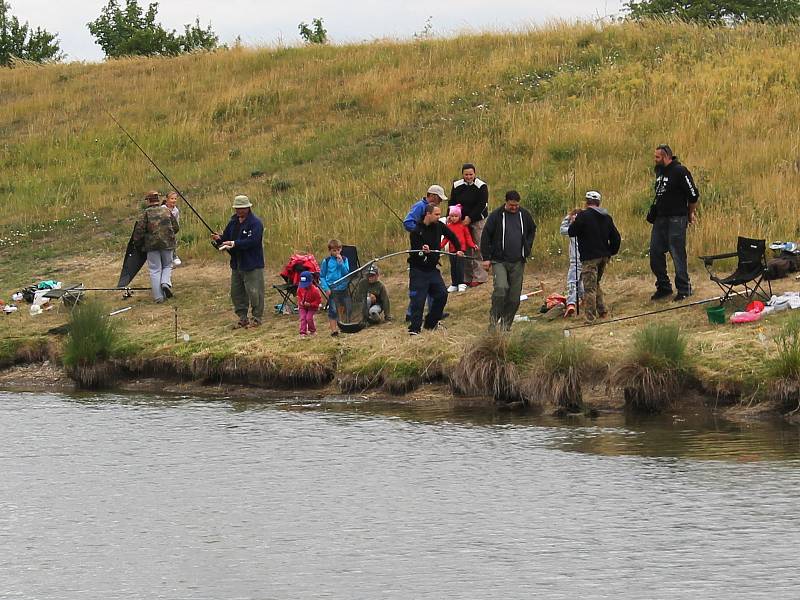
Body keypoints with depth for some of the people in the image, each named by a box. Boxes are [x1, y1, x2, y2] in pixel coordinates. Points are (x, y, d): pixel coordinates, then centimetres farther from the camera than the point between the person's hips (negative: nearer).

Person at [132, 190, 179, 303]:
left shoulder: (146, 213, -6)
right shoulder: (166, 211, 5)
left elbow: (140, 229, -9)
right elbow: (176, 227, 11)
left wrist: (137, 242, 6)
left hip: (152, 244, -2)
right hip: (167, 243, 2)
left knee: (155, 270, 5)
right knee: (167, 265, 20)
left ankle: (158, 297, 1)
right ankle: (166, 282, -9)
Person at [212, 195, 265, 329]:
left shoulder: (255, 223, -12)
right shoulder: (233, 222, 12)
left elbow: (252, 241, -23)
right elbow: (226, 237, 15)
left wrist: (234, 243, -26)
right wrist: (219, 239, -8)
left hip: (252, 264, -8)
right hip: (236, 264, 8)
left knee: (254, 292, -4)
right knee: (236, 292, 10)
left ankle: (256, 318, 6)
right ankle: (242, 318, 19)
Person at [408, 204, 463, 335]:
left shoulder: (439, 226, 2)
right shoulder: (417, 231, -16)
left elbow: (451, 236, 19)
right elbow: (414, 251, -21)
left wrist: (458, 249, 13)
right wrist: (422, 251, -41)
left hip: (432, 269, 6)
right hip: (418, 269, -6)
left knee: (442, 294, 0)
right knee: (418, 299, -10)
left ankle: (431, 323, 13)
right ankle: (414, 328, -7)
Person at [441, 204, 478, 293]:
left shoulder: (463, 225, 1)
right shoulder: (449, 226, 8)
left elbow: (468, 236, 4)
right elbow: (446, 238, 8)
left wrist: (472, 245, -5)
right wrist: (441, 245, -5)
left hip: (462, 248, -3)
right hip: (452, 249, 3)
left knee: (460, 266, -9)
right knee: (453, 267, 8)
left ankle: (461, 284, -4)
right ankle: (454, 285, 16)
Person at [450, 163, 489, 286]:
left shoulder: (481, 186, -8)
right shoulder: (457, 186, 5)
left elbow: (482, 205, -13)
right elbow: (452, 203, 11)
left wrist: (470, 217, -18)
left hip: (478, 220, -4)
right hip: (462, 221, 4)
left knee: (478, 248, -8)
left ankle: (480, 276, -5)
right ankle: (467, 277, 11)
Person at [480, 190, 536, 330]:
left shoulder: (524, 215, 6)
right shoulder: (496, 215, -5)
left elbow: (532, 231, 25)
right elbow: (485, 236, -1)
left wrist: (527, 248, 12)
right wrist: (486, 258, -5)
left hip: (518, 261, 4)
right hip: (499, 261, -4)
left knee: (514, 296, 3)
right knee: (501, 288, -22)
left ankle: (506, 324, 14)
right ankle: (494, 320, -9)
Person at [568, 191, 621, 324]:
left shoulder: (583, 216, -12)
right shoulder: (607, 217, 9)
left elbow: (571, 232, -6)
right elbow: (615, 237, 11)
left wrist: (574, 222, 14)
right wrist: (610, 253, 21)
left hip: (590, 258, -7)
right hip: (604, 257, 7)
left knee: (589, 287, -5)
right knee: (596, 284, 23)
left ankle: (590, 316, -7)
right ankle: (602, 310, 20)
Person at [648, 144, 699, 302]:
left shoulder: (680, 172, -14)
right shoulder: (659, 171, 12)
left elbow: (693, 195, -11)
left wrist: (690, 213, 0)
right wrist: (654, 211, 17)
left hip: (676, 219, -8)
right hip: (660, 219, 8)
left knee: (678, 254, -4)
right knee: (655, 253, 8)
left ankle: (684, 289, 5)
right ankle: (663, 287, 19)